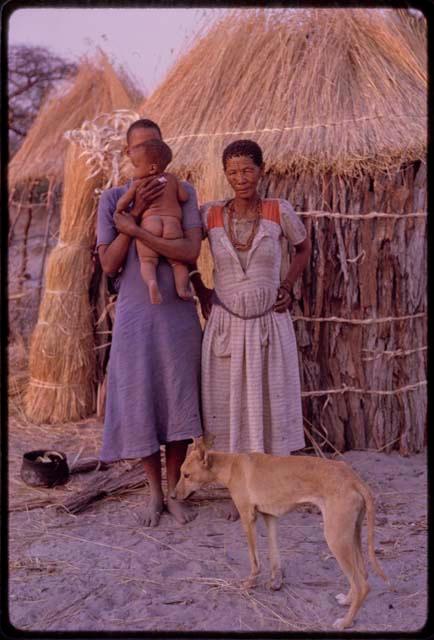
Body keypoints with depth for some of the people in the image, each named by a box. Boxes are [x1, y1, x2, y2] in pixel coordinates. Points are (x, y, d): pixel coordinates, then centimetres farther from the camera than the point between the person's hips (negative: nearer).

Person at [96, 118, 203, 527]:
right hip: (135, 316, 0)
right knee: (140, 404, 5)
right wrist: (136, 212, -14)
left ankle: (173, 491, 24)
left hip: (178, 314, 0)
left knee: (179, 402, 6)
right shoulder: (112, 199, 2)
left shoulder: (182, 193, 0)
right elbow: (108, 265, -6)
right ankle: (154, 491, 25)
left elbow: (191, 251, -15)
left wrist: (136, 230, -19)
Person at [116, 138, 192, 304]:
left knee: (148, 261, -1)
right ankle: (182, 287, -18)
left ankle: (151, 282, -31)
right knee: (177, 261, 6)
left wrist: (120, 210, 33)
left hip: (148, 221, -1)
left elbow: (122, 203, 11)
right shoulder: (172, 178, 20)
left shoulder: (138, 183, 13)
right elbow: (184, 197, 19)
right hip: (173, 222, 2)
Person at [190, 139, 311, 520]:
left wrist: (287, 287, 1)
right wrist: (201, 293, 6)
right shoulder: (210, 215, -3)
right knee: (231, 407, 6)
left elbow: (303, 248, 13)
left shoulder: (280, 211, -4)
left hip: (270, 325, -1)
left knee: (271, 405, 7)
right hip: (226, 325, 1)